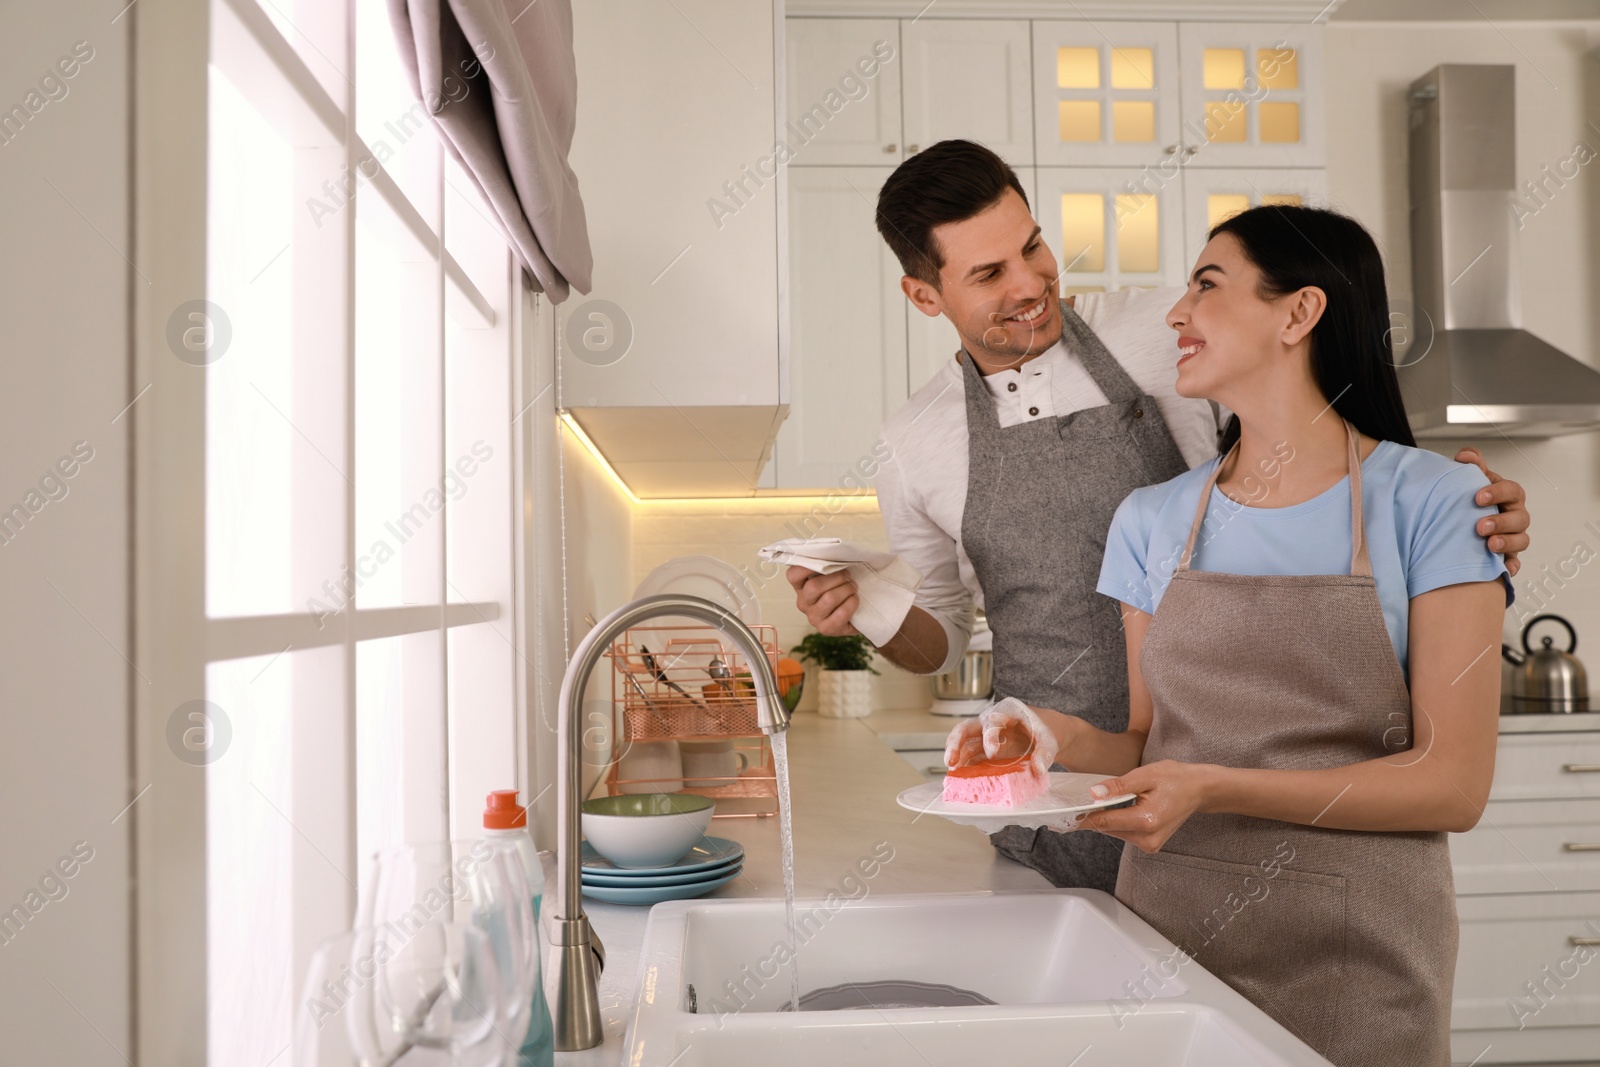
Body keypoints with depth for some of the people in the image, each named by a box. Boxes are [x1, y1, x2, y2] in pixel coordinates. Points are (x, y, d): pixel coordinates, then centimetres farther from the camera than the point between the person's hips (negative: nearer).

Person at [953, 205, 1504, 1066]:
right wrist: (1070, 740, -12)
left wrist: (1215, 789, -22)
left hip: (1351, 961, -3)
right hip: (1169, 926, 3)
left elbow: (1453, 784, -11)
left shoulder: (1430, 502, -7)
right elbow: (1151, 744, 9)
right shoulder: (1152, 520, 4)